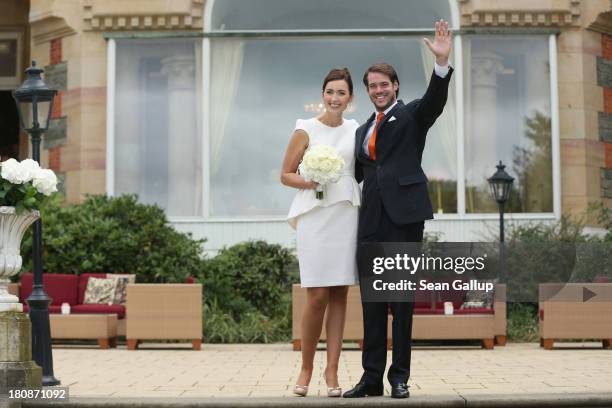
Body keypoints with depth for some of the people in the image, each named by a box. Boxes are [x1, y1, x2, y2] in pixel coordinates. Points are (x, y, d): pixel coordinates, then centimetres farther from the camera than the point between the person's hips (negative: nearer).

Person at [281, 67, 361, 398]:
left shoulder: (355, 130, 12)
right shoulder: (306, 130, 3)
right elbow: (286, 175, 4)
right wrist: (310, 182, -14)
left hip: (346, 215, 3)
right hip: (315, 215, -3)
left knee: (339, 295, 2)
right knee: (317, 296, -7)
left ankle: (332, 370, 8)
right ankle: (306, 367, 10)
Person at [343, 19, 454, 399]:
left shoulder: (412, 115, 3)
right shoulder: (363, 130, 19)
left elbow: (435, 99, -17)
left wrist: (442, 62, -34)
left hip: (404, 214, -5)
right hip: (372, 218, 5)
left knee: (402, 298, 0)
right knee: (372, 299, 6)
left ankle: (400, 377, 7)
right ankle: (372, 376, 11)